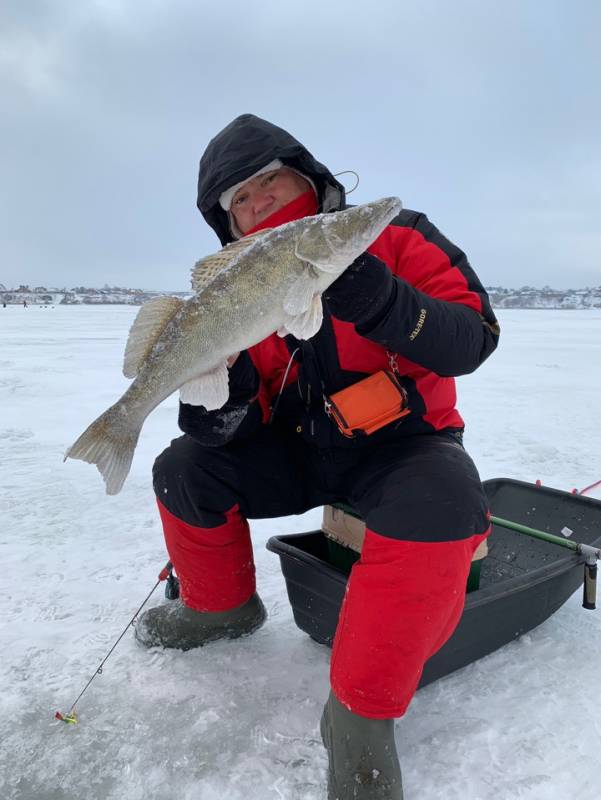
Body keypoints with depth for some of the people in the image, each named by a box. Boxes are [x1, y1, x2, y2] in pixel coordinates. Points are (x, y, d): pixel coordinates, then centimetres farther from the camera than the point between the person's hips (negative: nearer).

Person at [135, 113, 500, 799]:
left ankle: (360, 715, -18)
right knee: (184, 467, -7)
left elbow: (473, 339, -20)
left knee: (440, 503, -36)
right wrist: (228, 384, -28)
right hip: (302, 449, 4)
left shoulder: (396, 238, -8)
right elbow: (246, 426, -4)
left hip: (403, 441, -3)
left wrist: (378, 300, -36)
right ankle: (221, 608, 20)